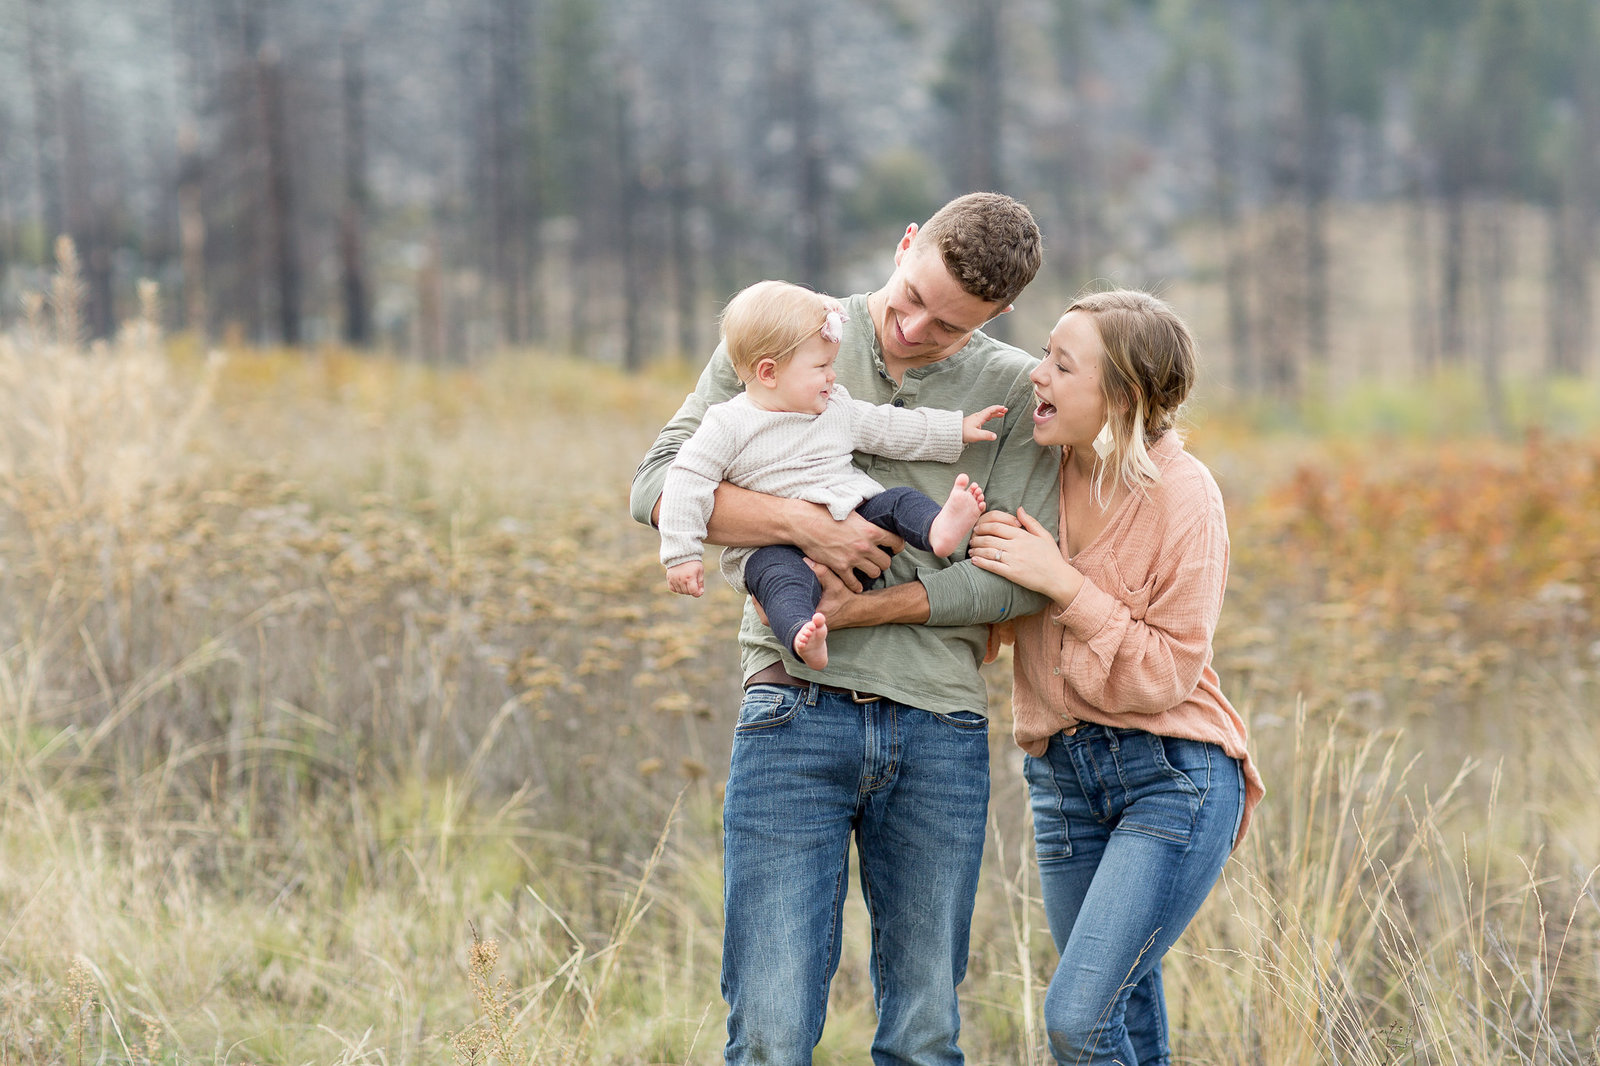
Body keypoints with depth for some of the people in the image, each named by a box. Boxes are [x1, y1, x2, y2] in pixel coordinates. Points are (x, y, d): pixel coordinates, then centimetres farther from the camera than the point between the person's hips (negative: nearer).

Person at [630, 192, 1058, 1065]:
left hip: (940, 727, 2)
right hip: (799, 715, -1)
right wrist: (806, 524, -17)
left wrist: (857, 609, -12)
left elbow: (1018, 575, -3)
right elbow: (659, 486, -2)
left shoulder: (1015, 393, 5)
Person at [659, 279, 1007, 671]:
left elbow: (890, 428, 24)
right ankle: (802, 636, -63)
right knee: (784, 579, -36)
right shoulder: (729, 425, -3)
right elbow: (688, 480, -6)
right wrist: (682, 554, -12)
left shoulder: (837, 410, 14)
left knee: (899, 502, -14)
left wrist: (956, 430, 22)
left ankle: (938, 529, -44)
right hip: (776, 547, -5)